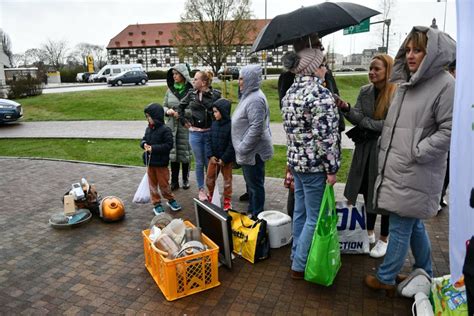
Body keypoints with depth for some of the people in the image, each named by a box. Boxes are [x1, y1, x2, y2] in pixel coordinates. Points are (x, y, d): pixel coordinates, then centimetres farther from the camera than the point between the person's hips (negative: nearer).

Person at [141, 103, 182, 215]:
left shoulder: (165, 130, -16)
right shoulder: (148, 129, 4)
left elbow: (168, 145, -20)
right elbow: (144, 140, 14)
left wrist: (153, 148, -23)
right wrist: (144, 144, -10)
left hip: (161, 163, -6)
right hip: (150, 162, 6)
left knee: (163, 184, 6)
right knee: (152, 184, 13)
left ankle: (171, 200, 30)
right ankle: (156, 204, 26)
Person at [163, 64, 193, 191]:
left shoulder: (191, 90, -7)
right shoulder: (170, 90, 7)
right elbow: (164, 106, 14)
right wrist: (168, 111, -8)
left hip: (185, 126, -3)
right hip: (172, 126, 4)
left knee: (185, 153, 6)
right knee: (173, 153, 6)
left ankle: (186, 180, 24)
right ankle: (174, 181, 18)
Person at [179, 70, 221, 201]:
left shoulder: (215, 94, -8)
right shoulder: (191, 94, 2)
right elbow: (181, 106, 16)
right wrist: (184, 121, 11)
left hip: (210, 133, -2)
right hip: (195, 133, 2)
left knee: (209, 163, 9)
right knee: (199, 163, 11)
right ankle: (201, 190, 24)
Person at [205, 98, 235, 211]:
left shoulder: (231, 125, -16)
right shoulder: (214, 123, 2)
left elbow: (231, 145, -17)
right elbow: (210, 141, 4)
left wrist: (224, 159, -17)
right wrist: (211, 155, -6)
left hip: (226, 159, -5)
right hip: (213, 158, 6)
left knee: (227, 180, 10)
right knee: (209, 178, 13)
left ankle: (227, 202, 24)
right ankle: (211, 197, 35)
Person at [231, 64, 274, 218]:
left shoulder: (255, 99, -21)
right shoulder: (249, 96, 12)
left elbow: (256, 127, -27)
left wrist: (243, 148, -22)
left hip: (253, 151, -10)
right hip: (249, 151, 10)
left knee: (255, 185, 3)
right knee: (251, 183, 20)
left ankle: (257, 216, 16)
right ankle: (251, 211, 34)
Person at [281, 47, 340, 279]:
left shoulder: (290, 92, 9)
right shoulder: (320, 93, -17)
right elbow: (327, 136, -20)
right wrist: (332, 168, -13)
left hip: (295, 160, 9)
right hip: (314, 164, -9)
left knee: (300, 212, 19)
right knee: (315, 217, 4)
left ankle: (297, 255, 34)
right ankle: (300, 266, 16)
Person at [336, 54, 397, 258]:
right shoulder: (365, 91, 4)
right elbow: (357, 118, -4)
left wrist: (366, 122, -12)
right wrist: (346, 108, -22)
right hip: (365, 149, 5)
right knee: (367, 191, 15)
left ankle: (384, 238, 25)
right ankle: (369, 231, 34)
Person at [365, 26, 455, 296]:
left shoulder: (445, 84, -12)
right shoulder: (407, 83, 13)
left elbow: (449, 130, -17)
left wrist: (416, 153, -18)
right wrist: (387, 154, 14)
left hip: (416, 174, -8)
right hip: (395, 168, 8)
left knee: (400, 227, 4)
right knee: (414, 224, 20)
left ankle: (386, 279, 21)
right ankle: (425, 274, 38)